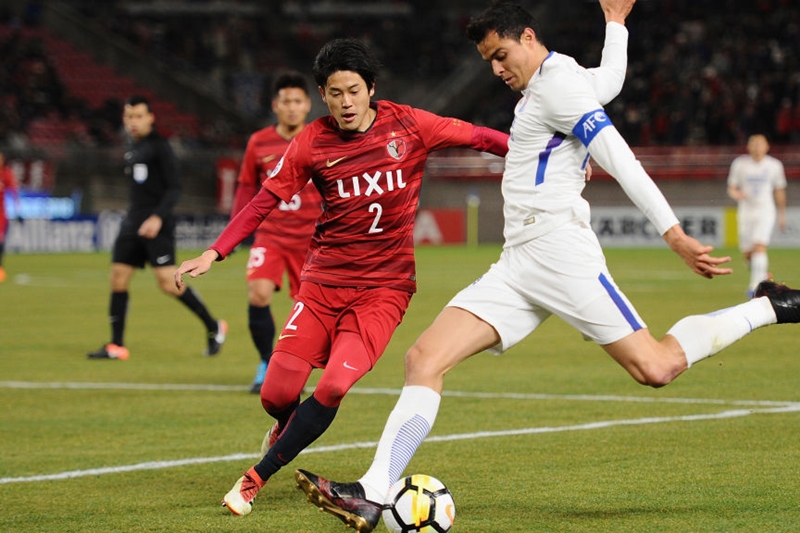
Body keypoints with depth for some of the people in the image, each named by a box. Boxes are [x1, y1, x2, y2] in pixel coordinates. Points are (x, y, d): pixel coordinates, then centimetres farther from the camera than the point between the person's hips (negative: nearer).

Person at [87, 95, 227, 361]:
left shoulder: (159, 146, -8)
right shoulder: (131, 148, 16)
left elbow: (174, 187, -13)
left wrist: (158, 217, -24)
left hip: (156, 224, -8)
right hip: (133, 220, 8)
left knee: (168, 282, -14)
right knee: (118, 279, 2)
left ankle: (213, 327, 1)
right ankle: (116, 346, 6)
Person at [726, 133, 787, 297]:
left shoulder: (774, 165, 2)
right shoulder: (739, 164, 1)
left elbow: (779, 191, 13)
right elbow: (731, 189, 5)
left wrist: (782, 214, 17)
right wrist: (737, 194, -19)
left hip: (766, 211, -2)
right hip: (746, 211, 2)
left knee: (760, 246, -20)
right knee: (747, 253, 4)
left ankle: (756, 285, -23)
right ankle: (763, 274, 33)